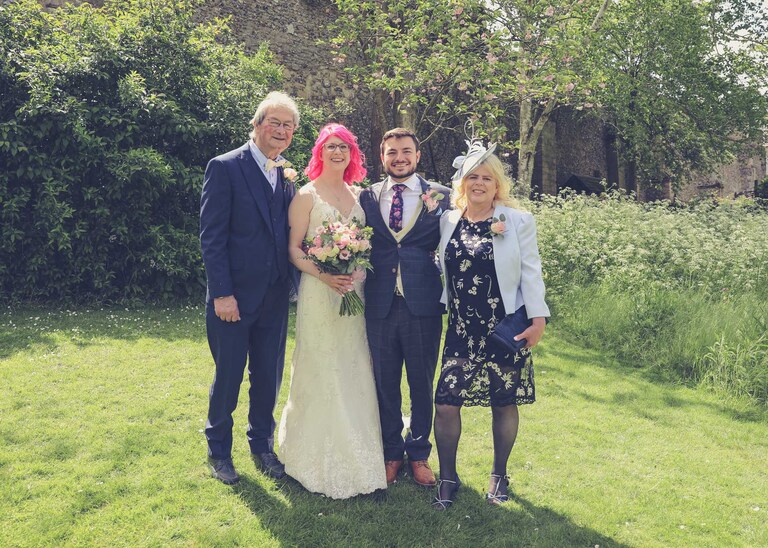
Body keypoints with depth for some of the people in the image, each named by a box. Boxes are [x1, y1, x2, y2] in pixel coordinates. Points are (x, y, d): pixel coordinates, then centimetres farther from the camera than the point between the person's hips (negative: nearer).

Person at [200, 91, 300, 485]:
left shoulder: (289, 175, 9)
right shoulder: (225, 167, -8)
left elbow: (288, 236, 11)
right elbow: (211, 237, -11)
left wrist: (293, 284, 0)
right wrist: (222, 293, -16)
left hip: (275, 297, 5)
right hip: (234, 296, -5)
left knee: (269, 377, 15)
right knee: (228, 377, 8)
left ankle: (262, 445, 34)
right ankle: (219, 451, 29)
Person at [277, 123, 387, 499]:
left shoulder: (358, 195, 13)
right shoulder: (307, 195, -2)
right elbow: (293, 249, -6)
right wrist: (323, 274, -20)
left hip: (355, 293, 5)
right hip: (319, 293, -5)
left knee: (354, 372, 10)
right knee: (320, 372, 1)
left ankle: (356, 456, 24)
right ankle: (320, 458, 16)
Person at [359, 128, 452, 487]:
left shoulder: (439, 196, 2)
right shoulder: (368, 197, 8)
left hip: (422, 304, -1)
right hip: (380, 305, 2)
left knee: (422, 384, 11)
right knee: (385, 384, 13)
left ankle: (419, 454, 30)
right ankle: (391, 453, 31)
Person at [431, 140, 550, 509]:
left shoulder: (518, 221, -2)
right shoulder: (448, 221, 5)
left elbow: (530, 271, -3)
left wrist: (537, 318, -8)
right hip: (462, 330, 2)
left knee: (504, 403, 9)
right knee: (446, 403, -4)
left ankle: (499, 475, 29)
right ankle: (448, 478, 16)